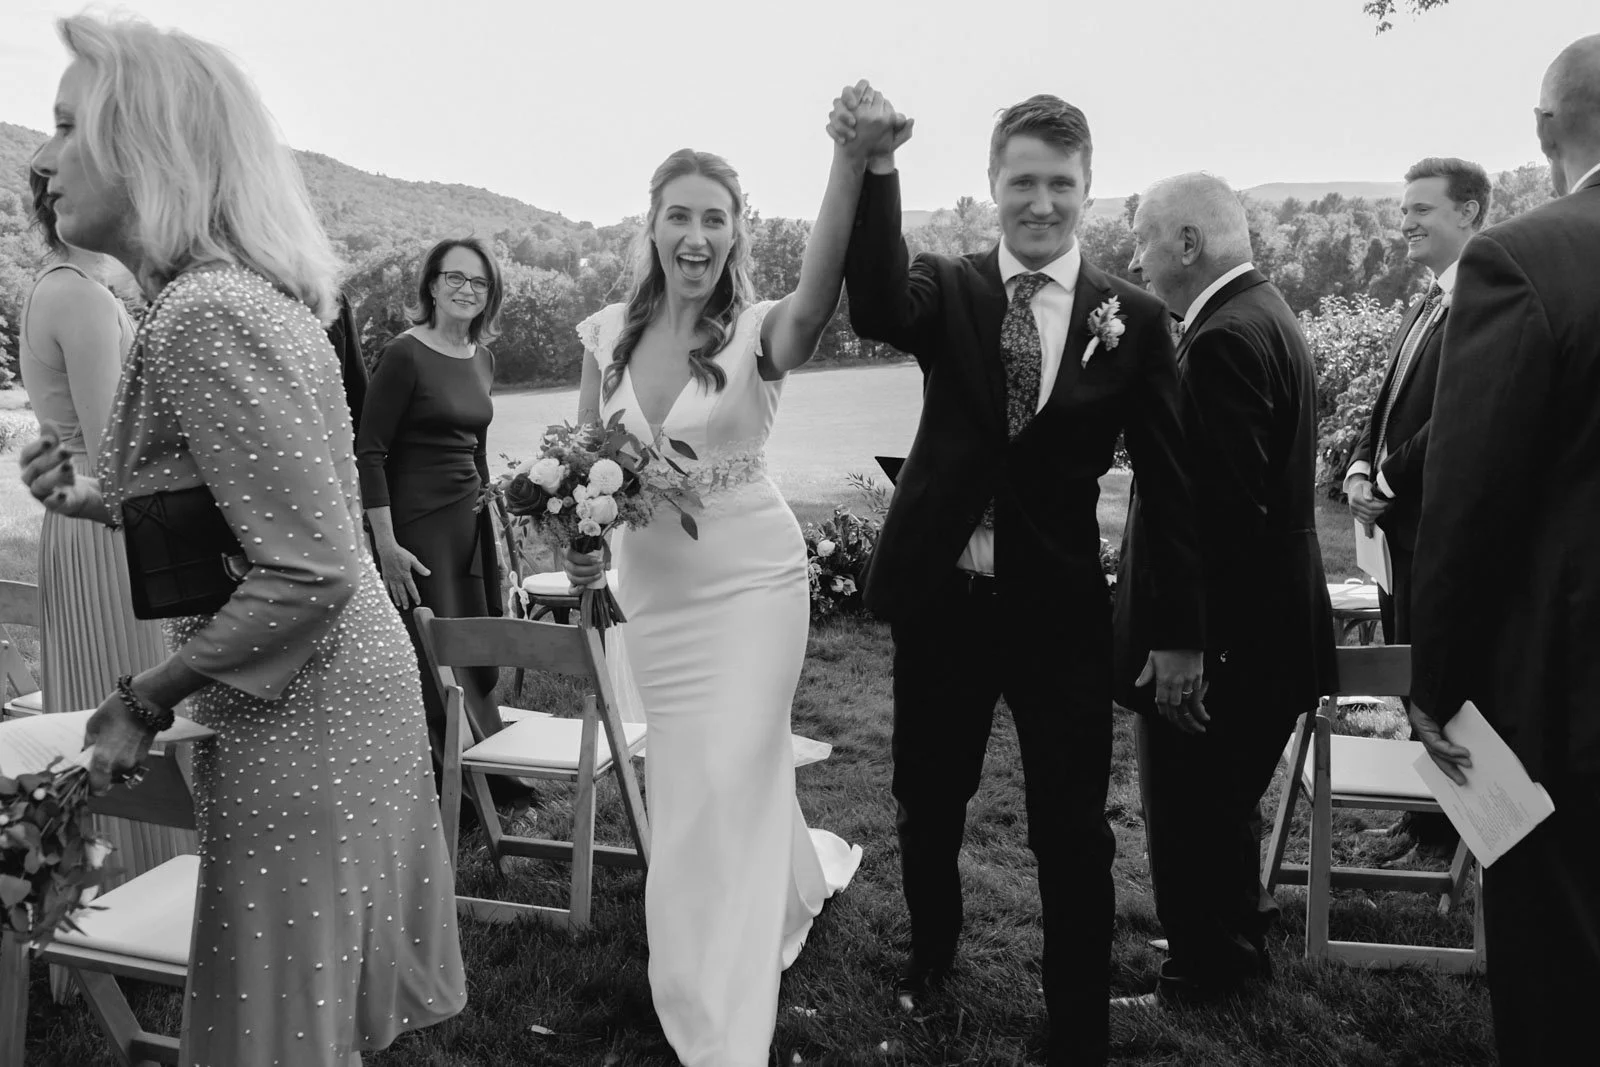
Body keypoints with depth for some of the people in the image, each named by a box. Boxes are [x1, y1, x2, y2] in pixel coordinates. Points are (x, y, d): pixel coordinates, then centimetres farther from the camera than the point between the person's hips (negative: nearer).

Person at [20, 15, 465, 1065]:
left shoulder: (203, 316, -21)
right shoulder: (254, 291, 9)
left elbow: (312, 574, -24)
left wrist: (144, 702, -14)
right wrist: (92, 499, 5)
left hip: (300, 715, -9)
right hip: (349, 687, 9)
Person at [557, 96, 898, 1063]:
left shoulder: (760, 331, -14)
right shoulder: (609, 332, 0)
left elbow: (820, 292, -38)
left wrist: (854, 159, -53)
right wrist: (579, 533, -11)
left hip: (751, 581, -5)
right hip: (651, 588, 5)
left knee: (723, 791, -6)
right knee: (694, 784, 20)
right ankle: (804, 873, 53)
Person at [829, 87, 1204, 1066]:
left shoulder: (1134, 317, -3)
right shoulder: (947, 290, -1)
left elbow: (1170, 485, -1)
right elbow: (878, 307, -25)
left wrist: (1179, 631, -1)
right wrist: (874, 171, -40)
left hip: (1061, 610, -1)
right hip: (939, 598, 2)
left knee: (1074, 836, 5)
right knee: (928, 806, 18)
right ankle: (932, 953, 47)